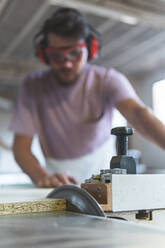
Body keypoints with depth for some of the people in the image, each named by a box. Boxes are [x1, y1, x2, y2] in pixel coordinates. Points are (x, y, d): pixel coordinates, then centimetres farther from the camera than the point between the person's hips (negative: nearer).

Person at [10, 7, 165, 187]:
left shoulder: (108, 80, -15)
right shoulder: (33, 86, -12)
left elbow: (136, 112, -34)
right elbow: (21, 146, -16)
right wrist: (42, 177, -38)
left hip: (101, 166, 1)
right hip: (59, 174, 0)